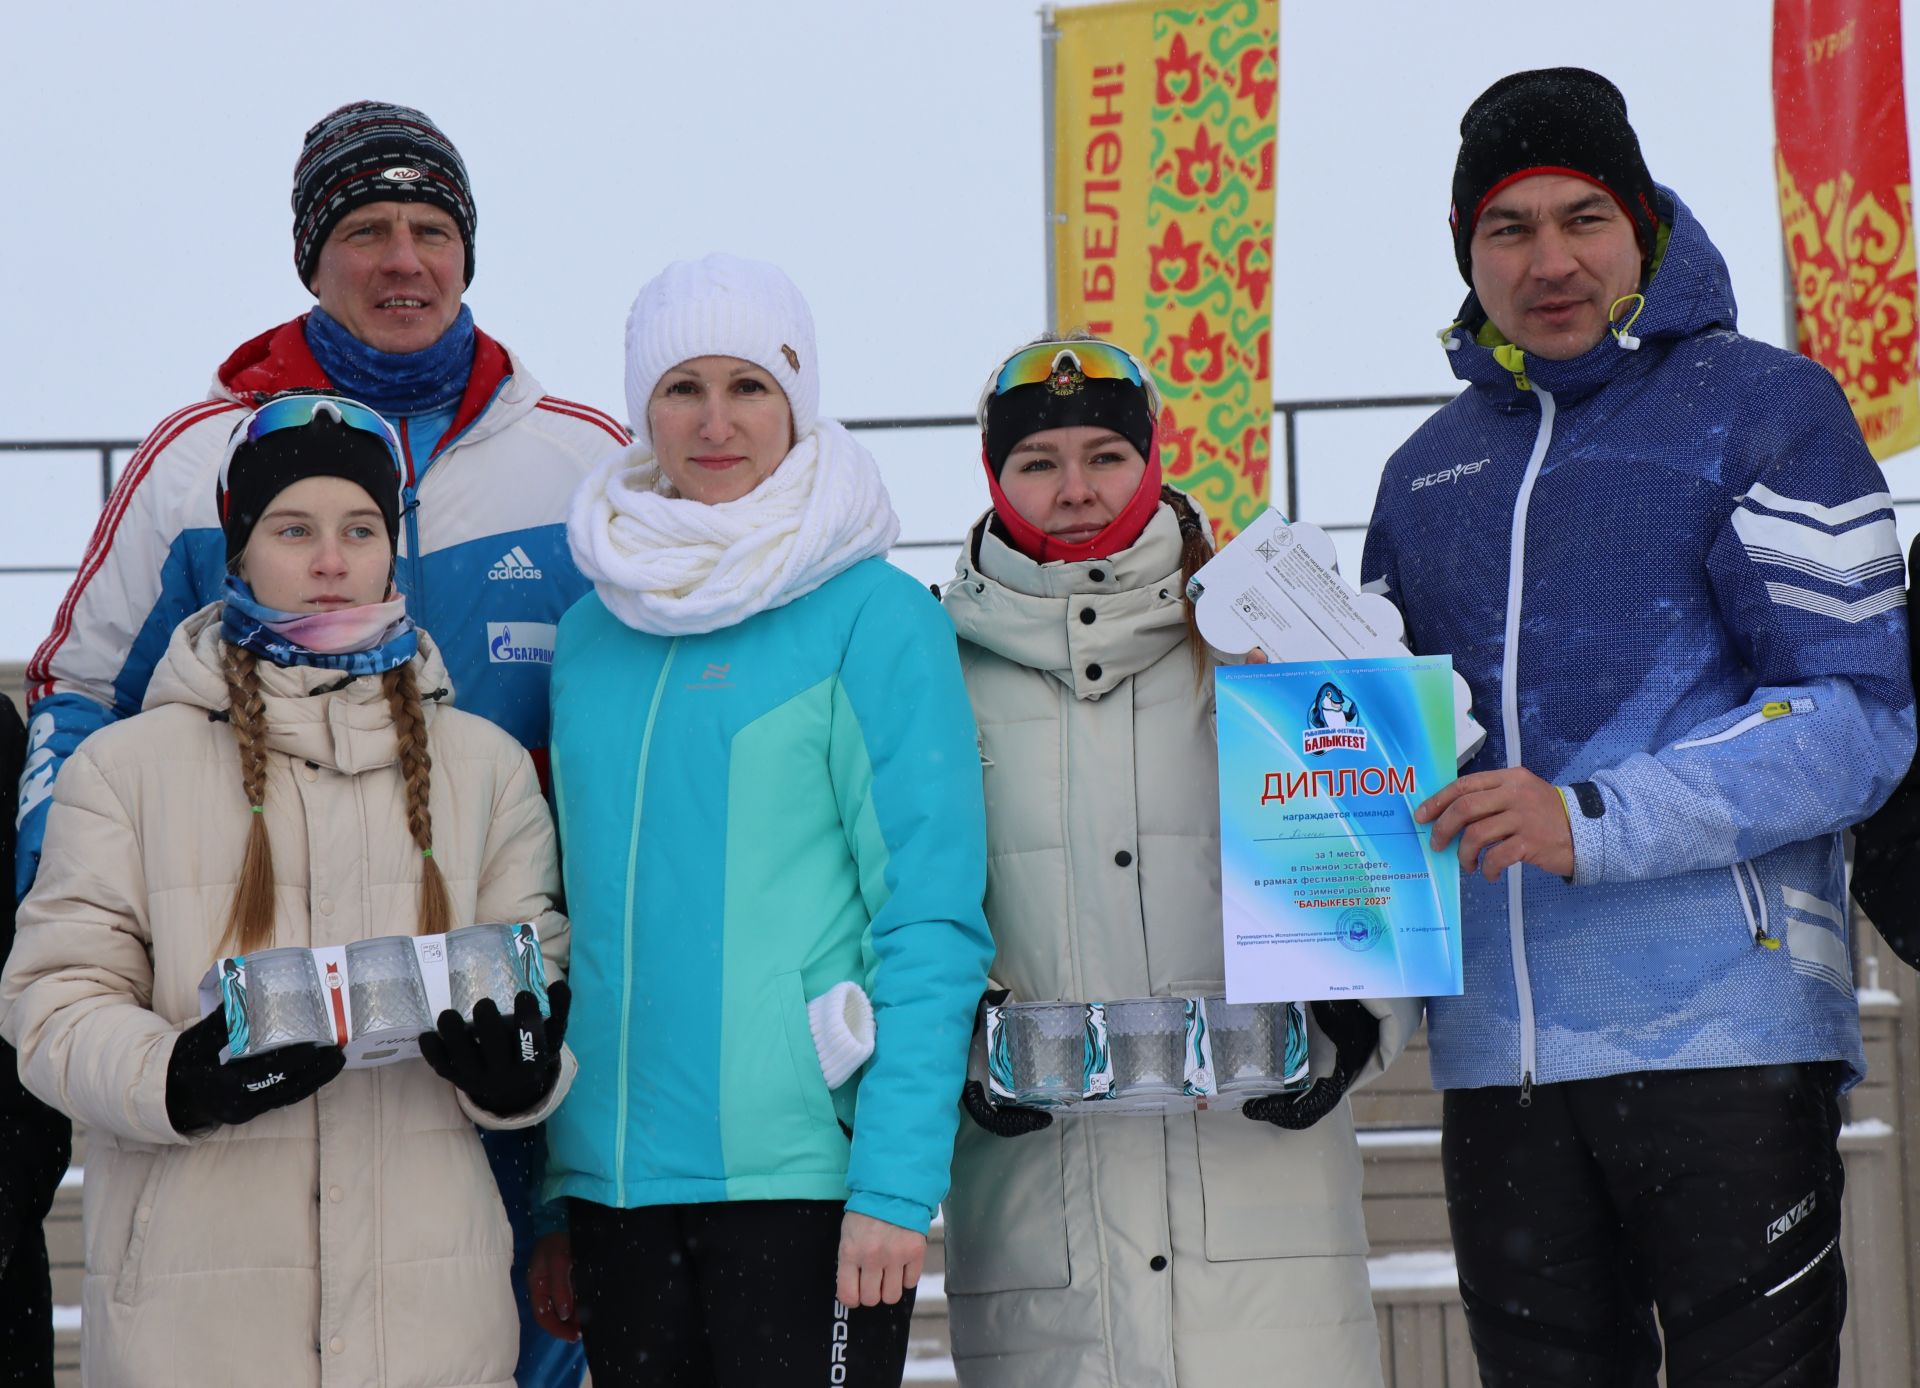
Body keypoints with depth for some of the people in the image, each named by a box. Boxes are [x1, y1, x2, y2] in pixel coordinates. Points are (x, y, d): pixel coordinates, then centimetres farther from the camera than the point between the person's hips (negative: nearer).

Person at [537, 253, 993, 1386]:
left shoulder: (875, 616, -3)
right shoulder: (593, 632, 12)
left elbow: (933, 921, -8)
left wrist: (896, 1186, -15)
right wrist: (550, 1199, 12)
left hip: (805, 1169, -5)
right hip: (616, 1180, 5)